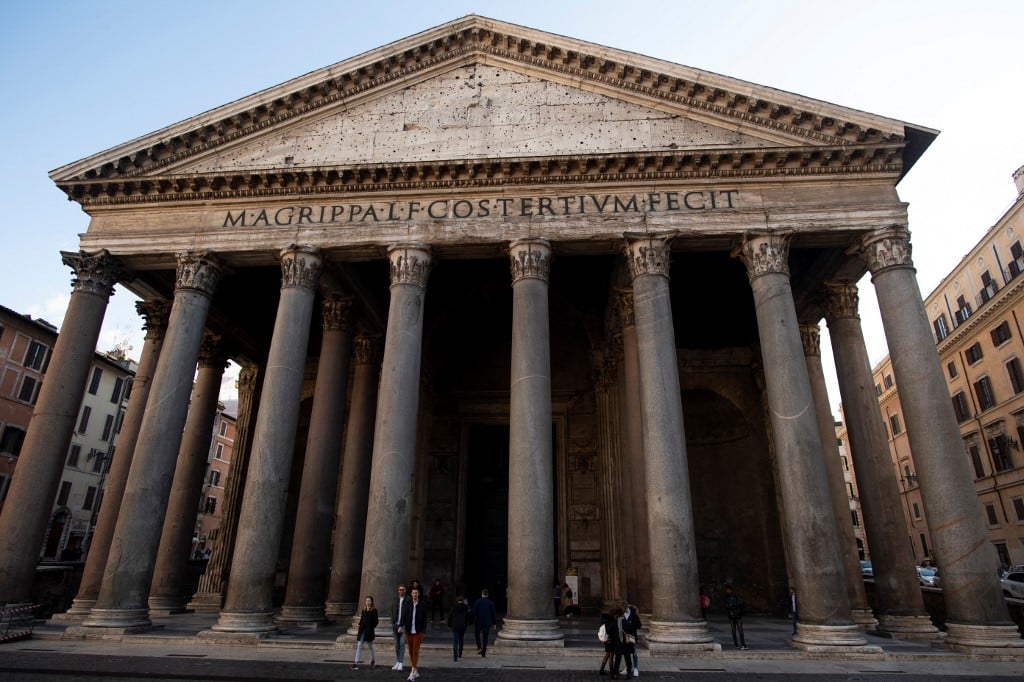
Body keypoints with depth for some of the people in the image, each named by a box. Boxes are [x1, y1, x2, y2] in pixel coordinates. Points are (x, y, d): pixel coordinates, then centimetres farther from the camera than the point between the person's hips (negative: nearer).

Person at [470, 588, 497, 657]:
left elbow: (473, 612, -8)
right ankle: (484, 653, 9)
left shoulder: (477, 601, -7)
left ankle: (479, 647, 3)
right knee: (485, 637, 9)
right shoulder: (491, 603, 0)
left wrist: (471, 619, 2)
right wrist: (494, 623, 10)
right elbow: (493, 614, 3)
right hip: (487, 623, 2)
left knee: (477, 634, 19)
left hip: (478, 622, -2)